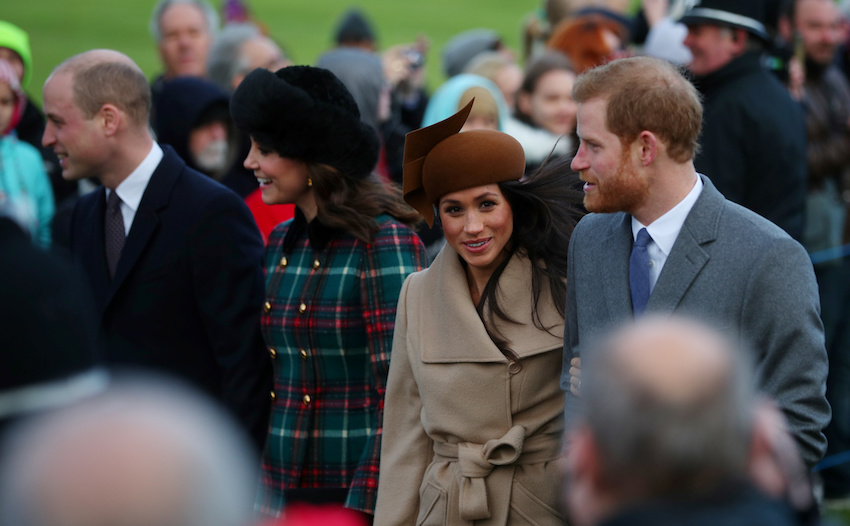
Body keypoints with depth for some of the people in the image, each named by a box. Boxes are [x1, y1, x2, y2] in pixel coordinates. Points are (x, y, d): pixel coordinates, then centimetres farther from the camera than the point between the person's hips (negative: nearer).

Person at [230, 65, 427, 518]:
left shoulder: (384, 243, -13)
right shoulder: (280, 243, 9)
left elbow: (399, 390, -16)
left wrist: (365, 504, -20)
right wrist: (252, 485, 10)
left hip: (351, 492, -6)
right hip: (279, 491, 6)